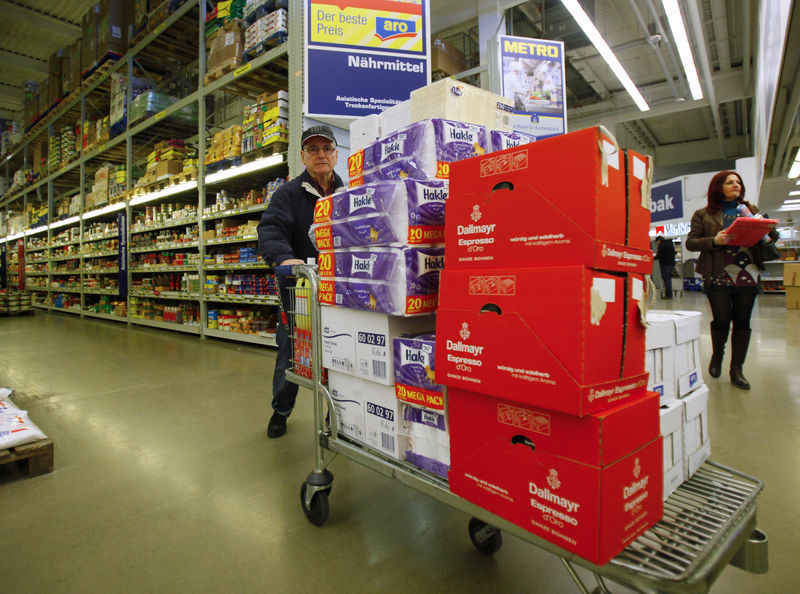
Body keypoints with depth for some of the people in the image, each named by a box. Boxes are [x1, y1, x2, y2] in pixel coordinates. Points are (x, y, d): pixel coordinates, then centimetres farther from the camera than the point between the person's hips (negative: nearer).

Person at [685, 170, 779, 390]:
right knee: (721, 319, -6)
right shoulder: (703, 214, 5)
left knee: (742, 321, 3)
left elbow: (771, 233, 18)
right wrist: (714, 241, -17)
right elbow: (690, 242, 0)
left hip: (747, 275, 3)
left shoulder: (750, 209, 16)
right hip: (718, 276, -3)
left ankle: (736, 369, 12)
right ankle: (717, 355, 23)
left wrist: (767, 237, -6)